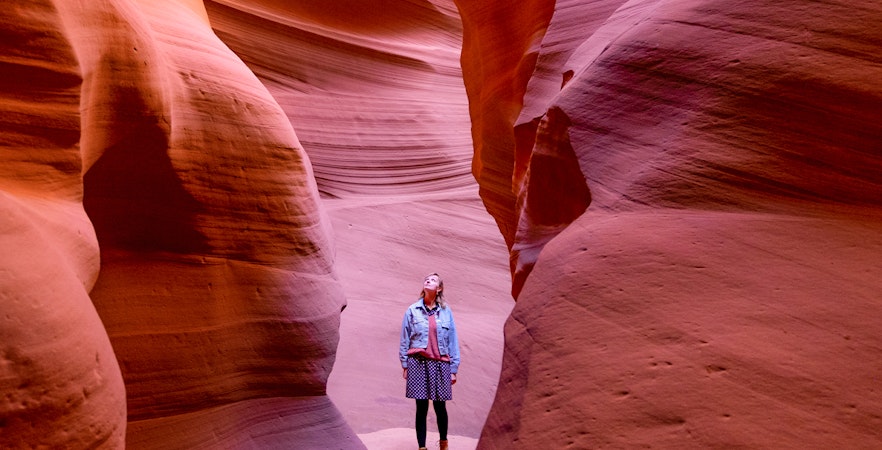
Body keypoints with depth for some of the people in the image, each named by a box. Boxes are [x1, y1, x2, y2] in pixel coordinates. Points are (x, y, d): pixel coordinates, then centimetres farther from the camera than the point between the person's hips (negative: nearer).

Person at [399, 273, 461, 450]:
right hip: (418, 363, 0)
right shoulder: (412, 311, 3)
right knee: (421, 408, 2)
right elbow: (405, 340, 6)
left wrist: (454, 369, 4)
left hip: (440, 364, 1)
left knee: (440, 407, 6)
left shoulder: (446, 311, 4)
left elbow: (453, 341, 6)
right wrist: (405, 365, 3)